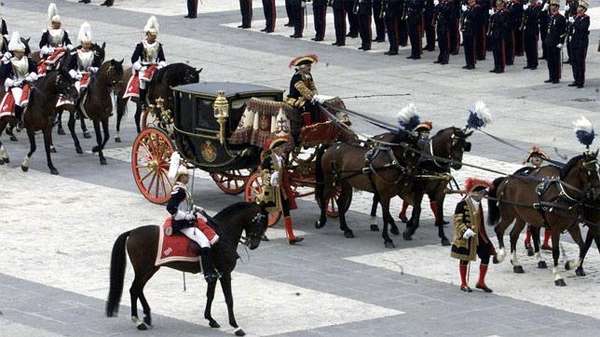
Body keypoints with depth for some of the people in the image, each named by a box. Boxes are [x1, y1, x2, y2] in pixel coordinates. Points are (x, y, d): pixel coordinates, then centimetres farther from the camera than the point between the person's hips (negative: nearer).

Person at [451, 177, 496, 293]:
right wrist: (465, 231, -28)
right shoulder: (462, 204, -16)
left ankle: (481, 282, 14)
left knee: (486, 256, 1)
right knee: (464, 259, 5)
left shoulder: (478, 203, 9)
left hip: (479, 236, 7)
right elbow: (457, 221, -16)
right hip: (466, 238, -7)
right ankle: (463, 284, 18)